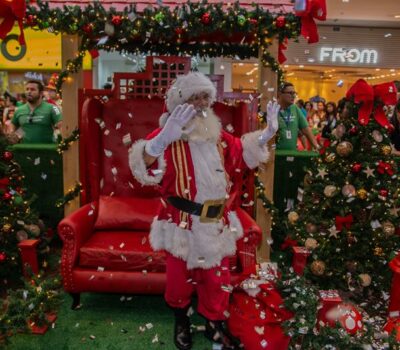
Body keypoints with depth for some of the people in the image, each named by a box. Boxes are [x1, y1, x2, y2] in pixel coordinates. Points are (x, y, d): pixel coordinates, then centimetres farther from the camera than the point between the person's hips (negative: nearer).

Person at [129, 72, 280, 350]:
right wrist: (164, 137, -50)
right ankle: (181, 321, 43)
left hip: (217, 222, 5)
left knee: (218, 278, 17)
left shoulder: (218, 135, 7)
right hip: (183, 223, -5)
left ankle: (215, 325, 40)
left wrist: (267, 134, 9)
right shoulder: (169, 135, -14)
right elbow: (144, 164, -31)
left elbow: (242, 152, 23)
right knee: (180, 277, 14)